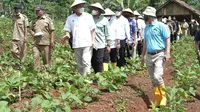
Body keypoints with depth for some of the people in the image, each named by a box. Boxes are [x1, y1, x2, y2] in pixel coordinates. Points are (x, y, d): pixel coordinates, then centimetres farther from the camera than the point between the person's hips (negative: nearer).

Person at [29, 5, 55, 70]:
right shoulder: (35, 21, 17)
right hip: (35, 43, 4)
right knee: (36, 57, -6)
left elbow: (52, 31, -2)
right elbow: (31, 30, 25)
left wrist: (52, 41, -10)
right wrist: (32, 33, 1)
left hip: (46, 43, -4)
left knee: (46, 59, 3)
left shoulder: (48, 19, 3)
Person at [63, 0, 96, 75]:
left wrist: (93, 41, -5)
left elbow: (93, 29, 4)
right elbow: (67, 29, 12)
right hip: (76, 44, 3)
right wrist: (67, 35, -11)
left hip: (87, 44, -2)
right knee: (79, 64, 8)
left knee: (86, 61, -15)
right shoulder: (70, 18, 10)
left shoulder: (88, 16, 6)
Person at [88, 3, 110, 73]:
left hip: (100, 44, -2)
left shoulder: (104, 20, 1)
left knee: (99, 62, -5)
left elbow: (107, 34, 5)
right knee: (92, 62, 9)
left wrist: (108, 45, 4)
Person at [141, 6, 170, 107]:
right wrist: (143, 56, 19)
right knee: (153, 79, 8)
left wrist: (167, 53, -18)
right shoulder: (146, 28, 12)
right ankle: (157, 99, 17)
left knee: (157, 77, -18)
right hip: (149, 56, 7)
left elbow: (167, 39, -9)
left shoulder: (160, 26, -8)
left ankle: (163, 97, 0)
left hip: (159, 55, -7)